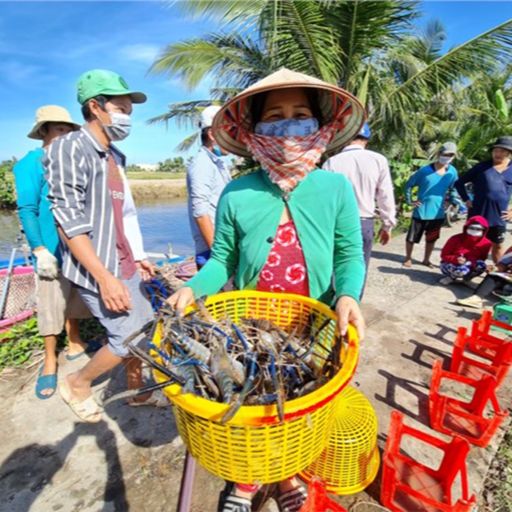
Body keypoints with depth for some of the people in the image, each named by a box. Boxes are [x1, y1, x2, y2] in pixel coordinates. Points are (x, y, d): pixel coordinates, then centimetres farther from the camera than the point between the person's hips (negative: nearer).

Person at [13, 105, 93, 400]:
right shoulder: (30, 164, -4)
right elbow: (27, 210, -11)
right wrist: (40, 250, -17)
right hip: (53, 251, -5)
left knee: (76, 300, 16)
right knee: (51, 307, 3)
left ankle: (75, 344, 33)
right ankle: (50, 361, 19)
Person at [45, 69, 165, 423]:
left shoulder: (115, 156, 13)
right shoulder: (70, 148, -11)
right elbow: (68, 222, -18)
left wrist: (138, 257, 15)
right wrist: (105, 278, -23)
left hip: (124, 265, 8)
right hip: (98, 269, -8)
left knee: (143, 328, 13)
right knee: (130, 336, -4)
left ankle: (136, 390, 34)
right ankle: (76, 384, 23)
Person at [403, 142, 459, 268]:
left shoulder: (452, 172, 2)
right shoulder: (425, 170, -10)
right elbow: (409, 184, -2)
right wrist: (409, 200, -6)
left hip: (437, 212, 4)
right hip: (421, 211, -4)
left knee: (432, 238, 16)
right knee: (412, 237, 4)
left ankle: (426, 259, 33)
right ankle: (408, 258, 23)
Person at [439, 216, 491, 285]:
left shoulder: (486, 243, -8)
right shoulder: (456, 239, -18)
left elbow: (482, 258, 2)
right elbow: (444, 255, -13)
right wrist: (456, 259, -35)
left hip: (469, 265, 4)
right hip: (451, 264, -4)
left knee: (481, 265, -28)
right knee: (461, 270, -38)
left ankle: (465, 278, -3)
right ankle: (451, 276, -3)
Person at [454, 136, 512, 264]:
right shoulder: (482, 167, 1)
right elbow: (459, 182, 4)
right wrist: (467, 200, -4)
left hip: (499, 216, 2)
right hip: (478, 213, -2)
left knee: (498, 245, 14)